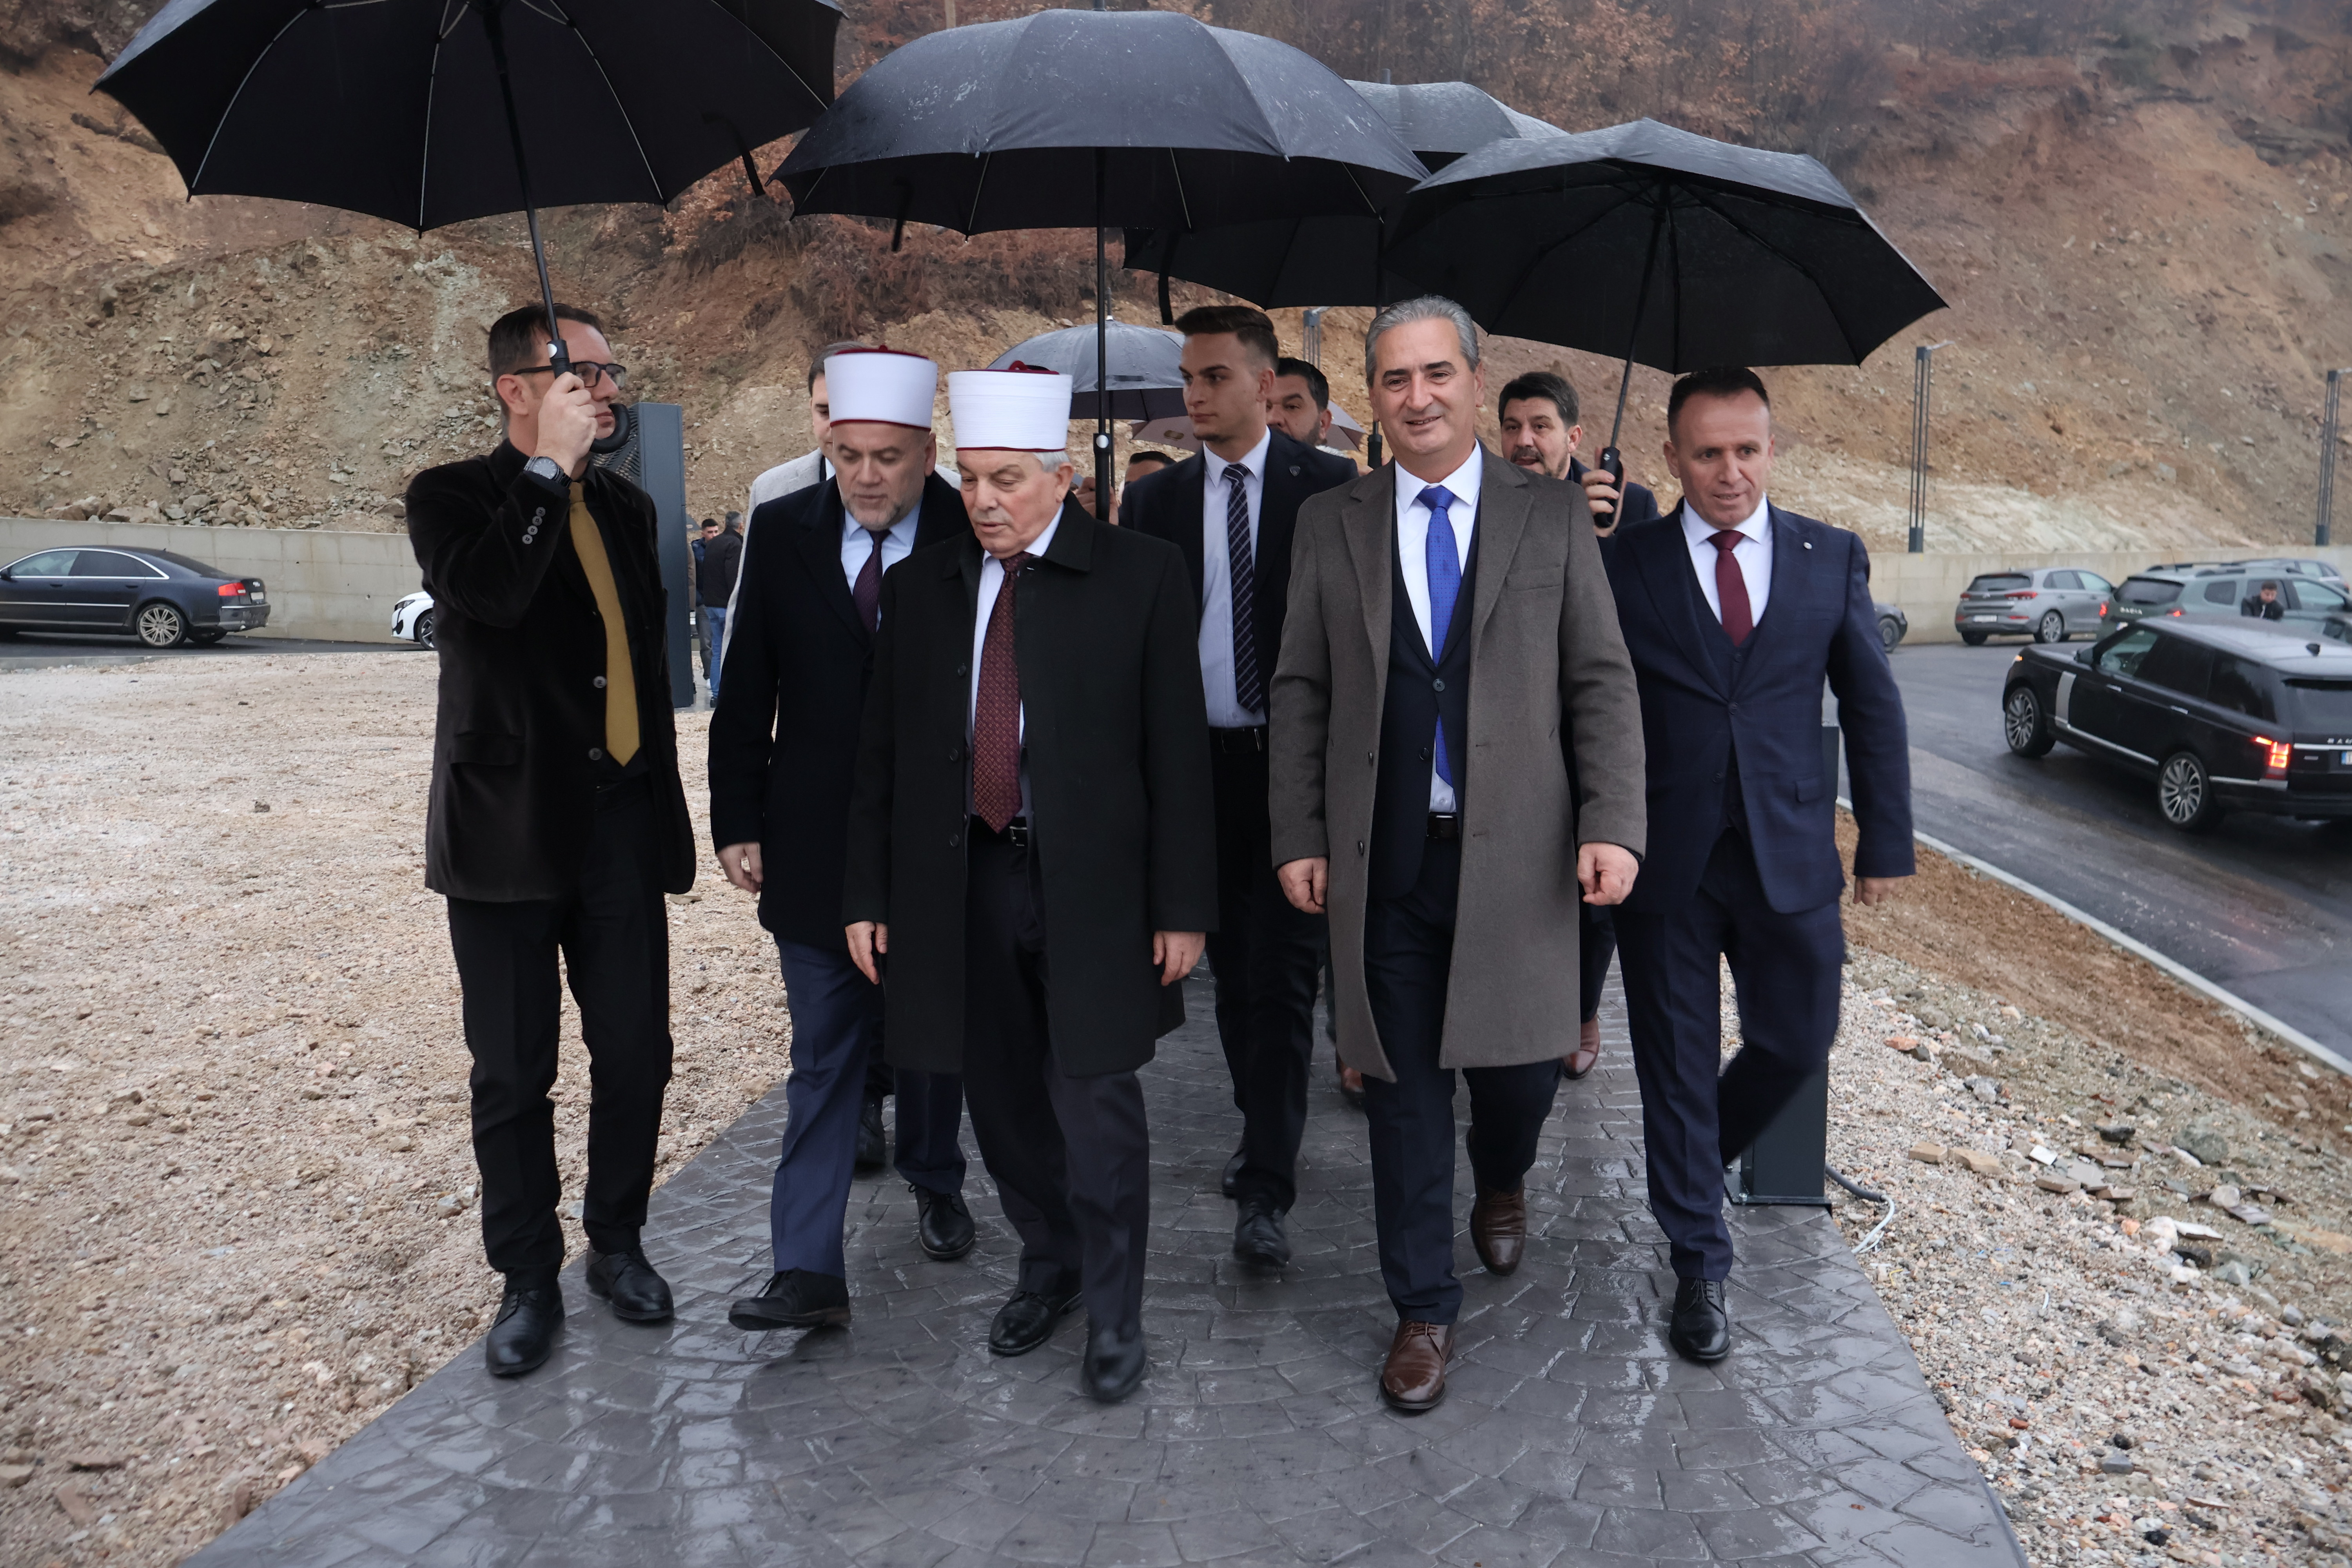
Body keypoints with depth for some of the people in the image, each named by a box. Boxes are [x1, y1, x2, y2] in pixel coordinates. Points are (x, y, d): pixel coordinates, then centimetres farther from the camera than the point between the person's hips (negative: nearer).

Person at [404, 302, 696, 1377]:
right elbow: (486, 590, -28)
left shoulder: (625, 506, 12)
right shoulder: (453, 498, -4)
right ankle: (529, 1281, 24)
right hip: (510, 829, -4)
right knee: (512, 1075, 6)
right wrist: (552, 468, -19)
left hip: (621, 827, 4)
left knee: (637, 1055, 8)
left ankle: (617, 1242, 30)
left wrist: (666, 815, 17)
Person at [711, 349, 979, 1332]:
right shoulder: (786, 533, -1)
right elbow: (747, 692, 2)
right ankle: (809, 1270, 7)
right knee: (823, 1058, 3)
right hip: (814, 842, 1)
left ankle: (935, 1183, 42)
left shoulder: (972, 540, -9)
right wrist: (737, 824, -1)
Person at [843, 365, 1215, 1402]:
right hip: (961, 886, 4)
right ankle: (1047, 1267, 37)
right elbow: (880, 753, 10)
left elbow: (1177, 750, -4)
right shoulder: (920, 586, 7)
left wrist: (1182, 904, -7)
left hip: (1092, 888, -3)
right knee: (1003, 1102, 14)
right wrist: (869, 894, 7)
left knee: (1096, 1106, 2)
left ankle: (1114, 1314, 22)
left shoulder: (1141, 576, -3)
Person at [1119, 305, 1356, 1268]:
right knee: (1233, 965, 15)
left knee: (1281, 971, -5)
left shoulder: (1329, 487, -3)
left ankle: (1266, 1191, -1)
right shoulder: (1154, 500, 7)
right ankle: (1263, 1130, 33)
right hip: (1197, 759, 4)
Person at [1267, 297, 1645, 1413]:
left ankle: (1501, 1185, 44)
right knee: (1404, 1090, 7)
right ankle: (1423, 1310, 25)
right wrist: (1298, 837, 0)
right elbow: (1301, 692, 6)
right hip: (1383, 858, 1)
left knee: (1520, 1067, 8)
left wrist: (1612, 823, -9)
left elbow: (1601, 681, 1)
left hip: (1516, 852, 0)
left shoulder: (1553, 515, 4)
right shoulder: (1329, 525, 6)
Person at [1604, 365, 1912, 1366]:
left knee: (1797, 1041, 11)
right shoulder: (1624, 568, -3)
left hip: (1790, 852, 2)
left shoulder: (1833, 560, 3)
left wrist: (1885, 842, 5)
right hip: (1665, 860, -2)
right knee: (1677, 1060, 7)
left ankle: (1692, 1158, 41)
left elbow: (1873, 708, 7)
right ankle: (1699, 1265, 22)